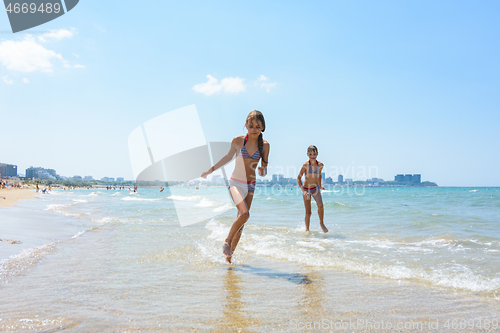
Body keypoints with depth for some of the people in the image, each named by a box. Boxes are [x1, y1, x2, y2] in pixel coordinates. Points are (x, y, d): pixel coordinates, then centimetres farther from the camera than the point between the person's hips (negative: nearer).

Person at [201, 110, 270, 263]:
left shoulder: (265, 145, -4)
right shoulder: (238, 141, -10)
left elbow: (264, 167, 3)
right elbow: (228, 157, 7)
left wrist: (263, 172, -21)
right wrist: (210, 170, 12)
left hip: (250, 185, 3)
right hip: (236, 183, -3)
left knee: (241, 221, 6)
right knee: (244, 214, -26)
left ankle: (229, 254, 20)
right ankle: (227, 241, -2)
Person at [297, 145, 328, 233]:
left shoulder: (320, 165, -5)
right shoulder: (305, 165, -18)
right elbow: (298, 178, -16)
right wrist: (303, 191, -26)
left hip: (315, 189, 2)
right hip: (306, 189, -2)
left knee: (320, 205, -24)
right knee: (308, 213, -1)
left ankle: (321, 223, -1)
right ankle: (307, 229, 21)